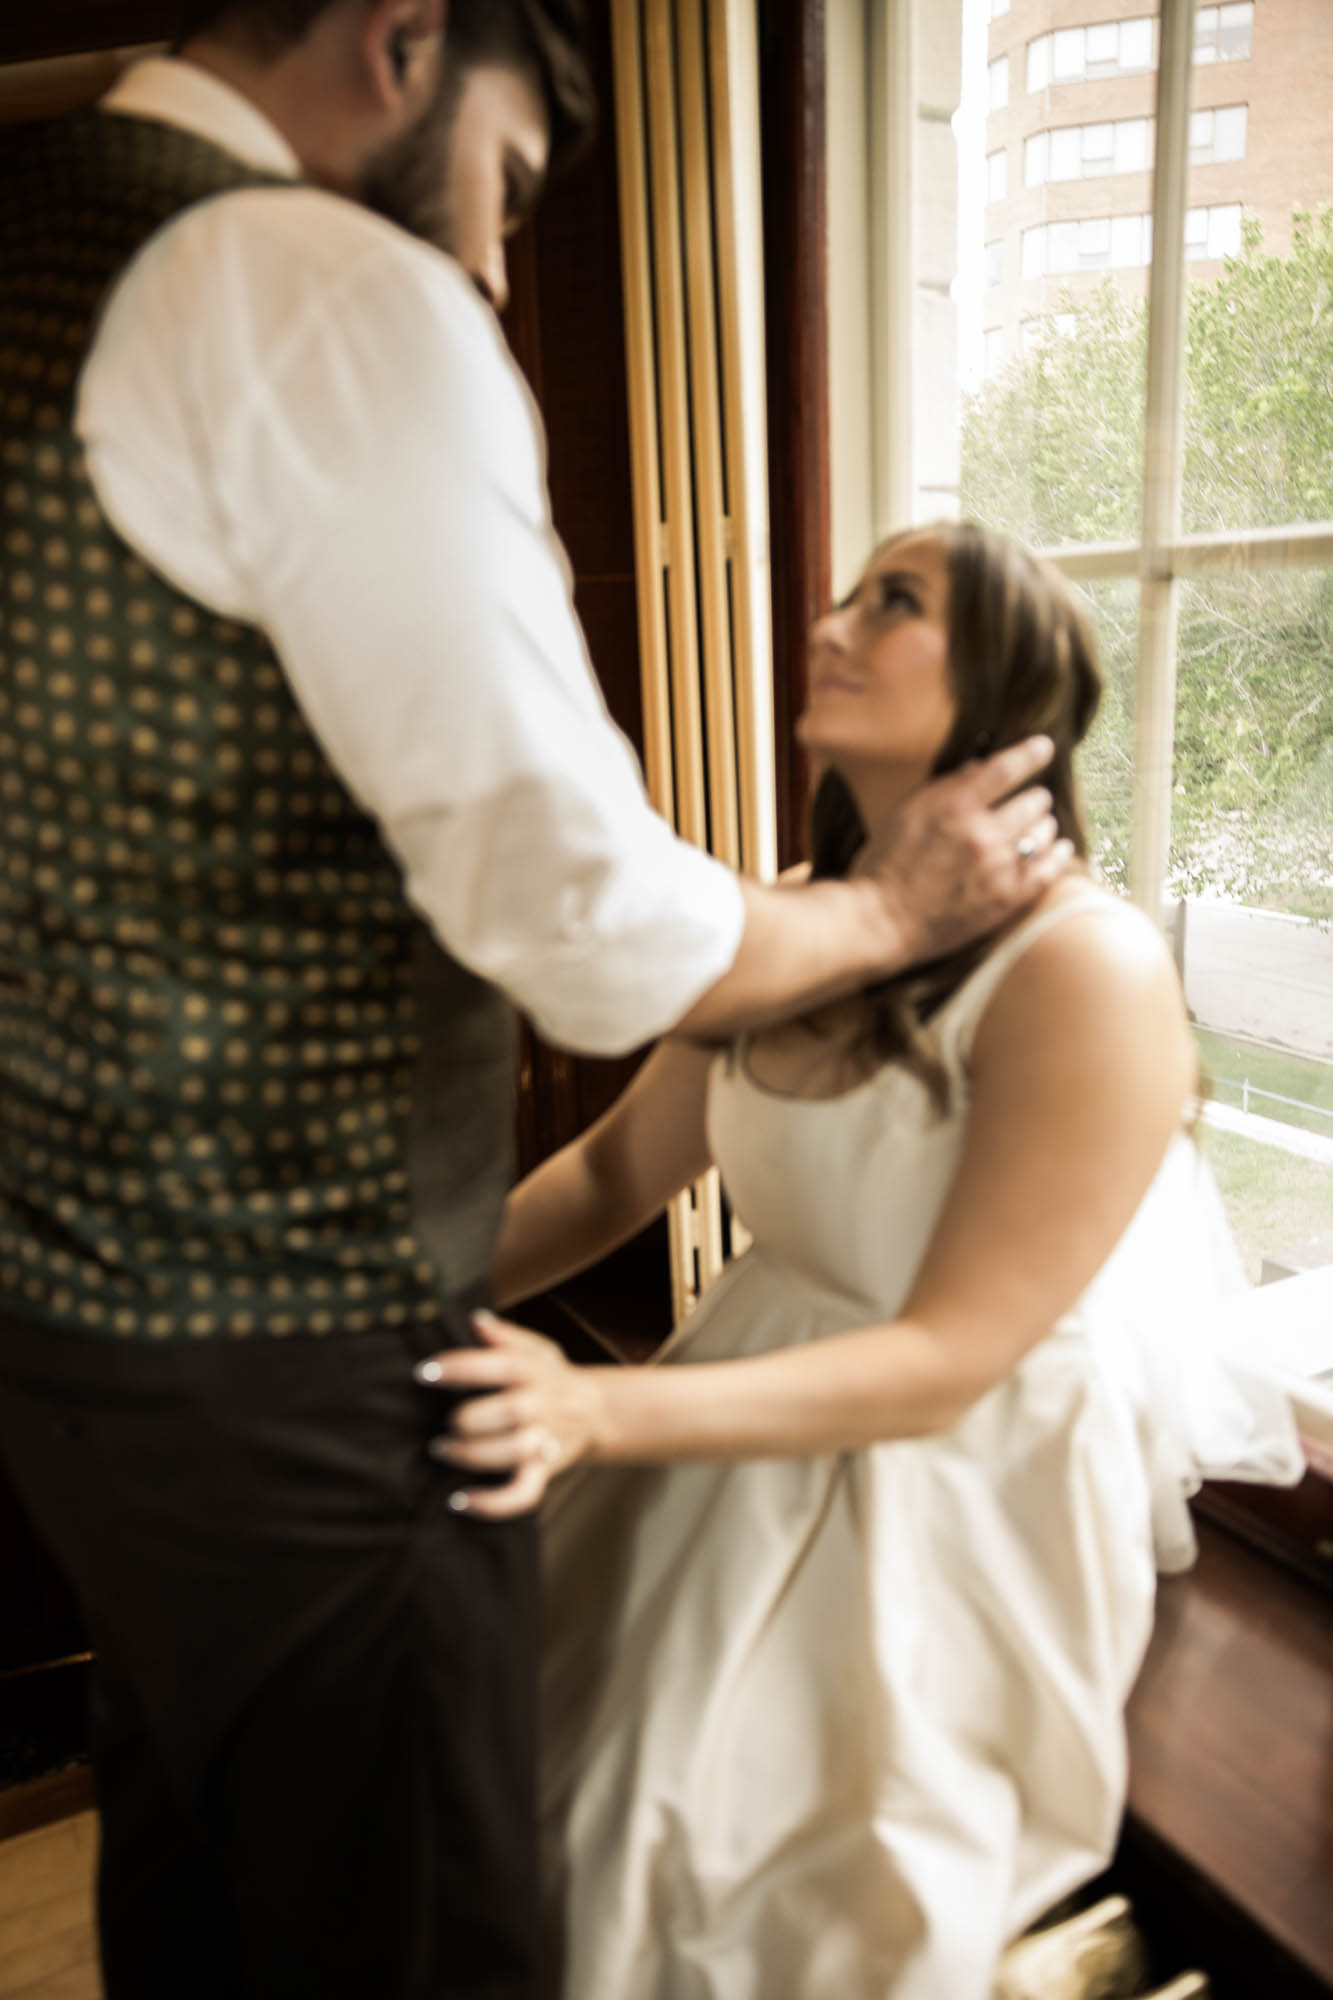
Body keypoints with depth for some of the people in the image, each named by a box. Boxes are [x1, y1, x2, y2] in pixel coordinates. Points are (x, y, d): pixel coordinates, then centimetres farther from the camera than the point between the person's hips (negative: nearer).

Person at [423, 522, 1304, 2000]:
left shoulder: (1085, 971, -22)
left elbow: (942, 1365, -21)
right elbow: (616, 1172, 7)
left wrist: (596, 1409, -31)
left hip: (967, 1481, -5)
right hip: (775, 1406, 6)